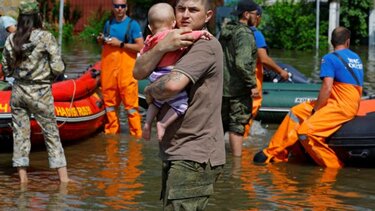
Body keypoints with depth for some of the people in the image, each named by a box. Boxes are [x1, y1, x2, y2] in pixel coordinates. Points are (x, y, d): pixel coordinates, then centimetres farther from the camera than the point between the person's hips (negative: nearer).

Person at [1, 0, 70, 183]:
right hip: (40, 93, -3)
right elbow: (58, 68, -14)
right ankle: (63, 178, 5)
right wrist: (48, 75, 5)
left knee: (20, 134, 10)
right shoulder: (45, 37, -13)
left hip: (18, 91, 3)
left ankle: (23, 178, 12)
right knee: (52, 134, 6)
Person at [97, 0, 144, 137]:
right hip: (108, 69, 5)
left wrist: (120, 44, -15)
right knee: (109, 102, 12)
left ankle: (136, 135, -4)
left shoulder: (132, 24, -3)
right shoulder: (108, 24, 13)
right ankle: (111, 133, 22)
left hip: (126, 70, -5)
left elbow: (140, 47, -11)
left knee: (131, 104, -8)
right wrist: (101, 40, 5)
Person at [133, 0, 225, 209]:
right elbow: (139, 72, 2)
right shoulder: (176, 43, 16)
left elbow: (173, 84, -28)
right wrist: (162, 47, -16)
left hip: (194, 158, -10)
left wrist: (149, 91, -6)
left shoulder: (205, 46, -13)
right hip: (179, 154, 10)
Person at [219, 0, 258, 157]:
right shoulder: (244, 34, -16)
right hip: (238, 89, -8)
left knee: (220, 123, 17)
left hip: (222, 86, 8)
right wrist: (252, 85, -19)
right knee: (237, 126, -4)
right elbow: (242, 63, -26)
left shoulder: (226, 32, 12)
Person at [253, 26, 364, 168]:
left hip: (341, 106, -9)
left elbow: (326, 88, -18)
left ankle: (334, 166, -12)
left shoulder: (329, 58, -9)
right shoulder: (356, 58, 16)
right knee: (296, 112, 10)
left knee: (305, 131, -22)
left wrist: (315, 110, -4)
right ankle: (273, 153, 10)